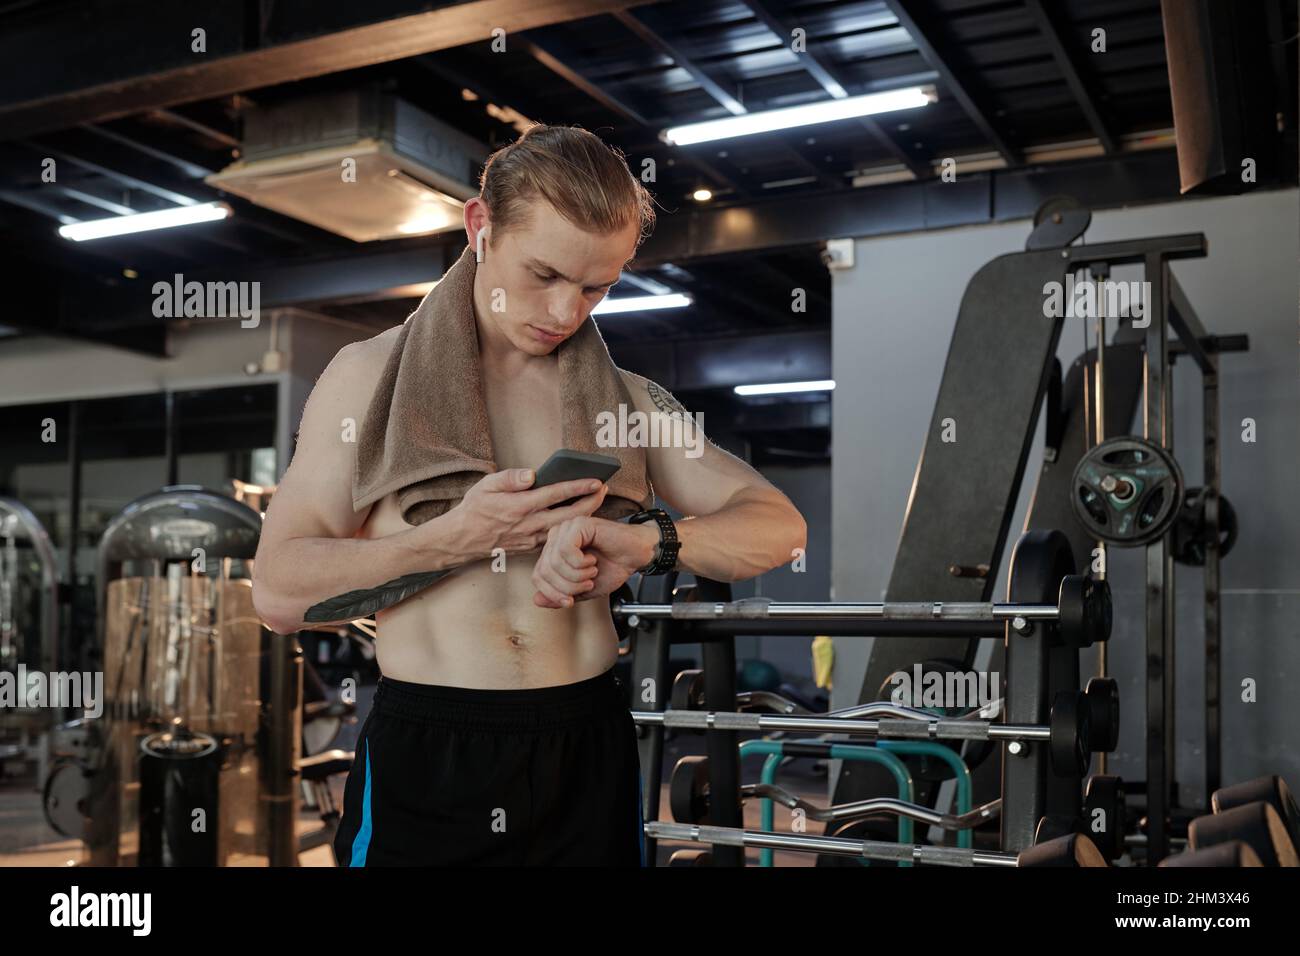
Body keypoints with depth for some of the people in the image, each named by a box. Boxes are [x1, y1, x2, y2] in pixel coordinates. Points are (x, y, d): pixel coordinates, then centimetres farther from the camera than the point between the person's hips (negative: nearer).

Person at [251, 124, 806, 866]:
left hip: (588, 752, 2)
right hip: (425, 754, -2)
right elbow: (279, 594, -5)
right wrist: (459, 539, -18)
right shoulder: (371, 374, 0)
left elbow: (779, 526, 1)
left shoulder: (626, 398, 6)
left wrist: (644, 541, -17)